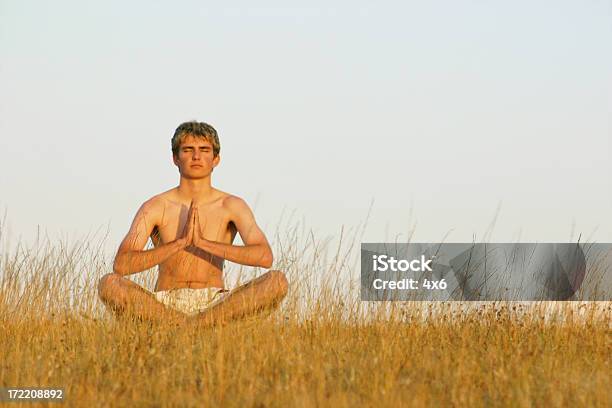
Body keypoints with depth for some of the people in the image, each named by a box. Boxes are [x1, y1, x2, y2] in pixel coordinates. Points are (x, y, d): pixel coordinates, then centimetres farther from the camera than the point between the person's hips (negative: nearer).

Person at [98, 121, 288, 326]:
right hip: (164, 305, -1)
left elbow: (265, 257, -15)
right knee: (108, 284, -30)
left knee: (277, 281, -24)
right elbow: (121, 265, -15)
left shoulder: (231, 206, 1)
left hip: (213, 302, 1)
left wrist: (204, 243, -23)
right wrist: (180, 243, -25)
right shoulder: (155, 207, -2)